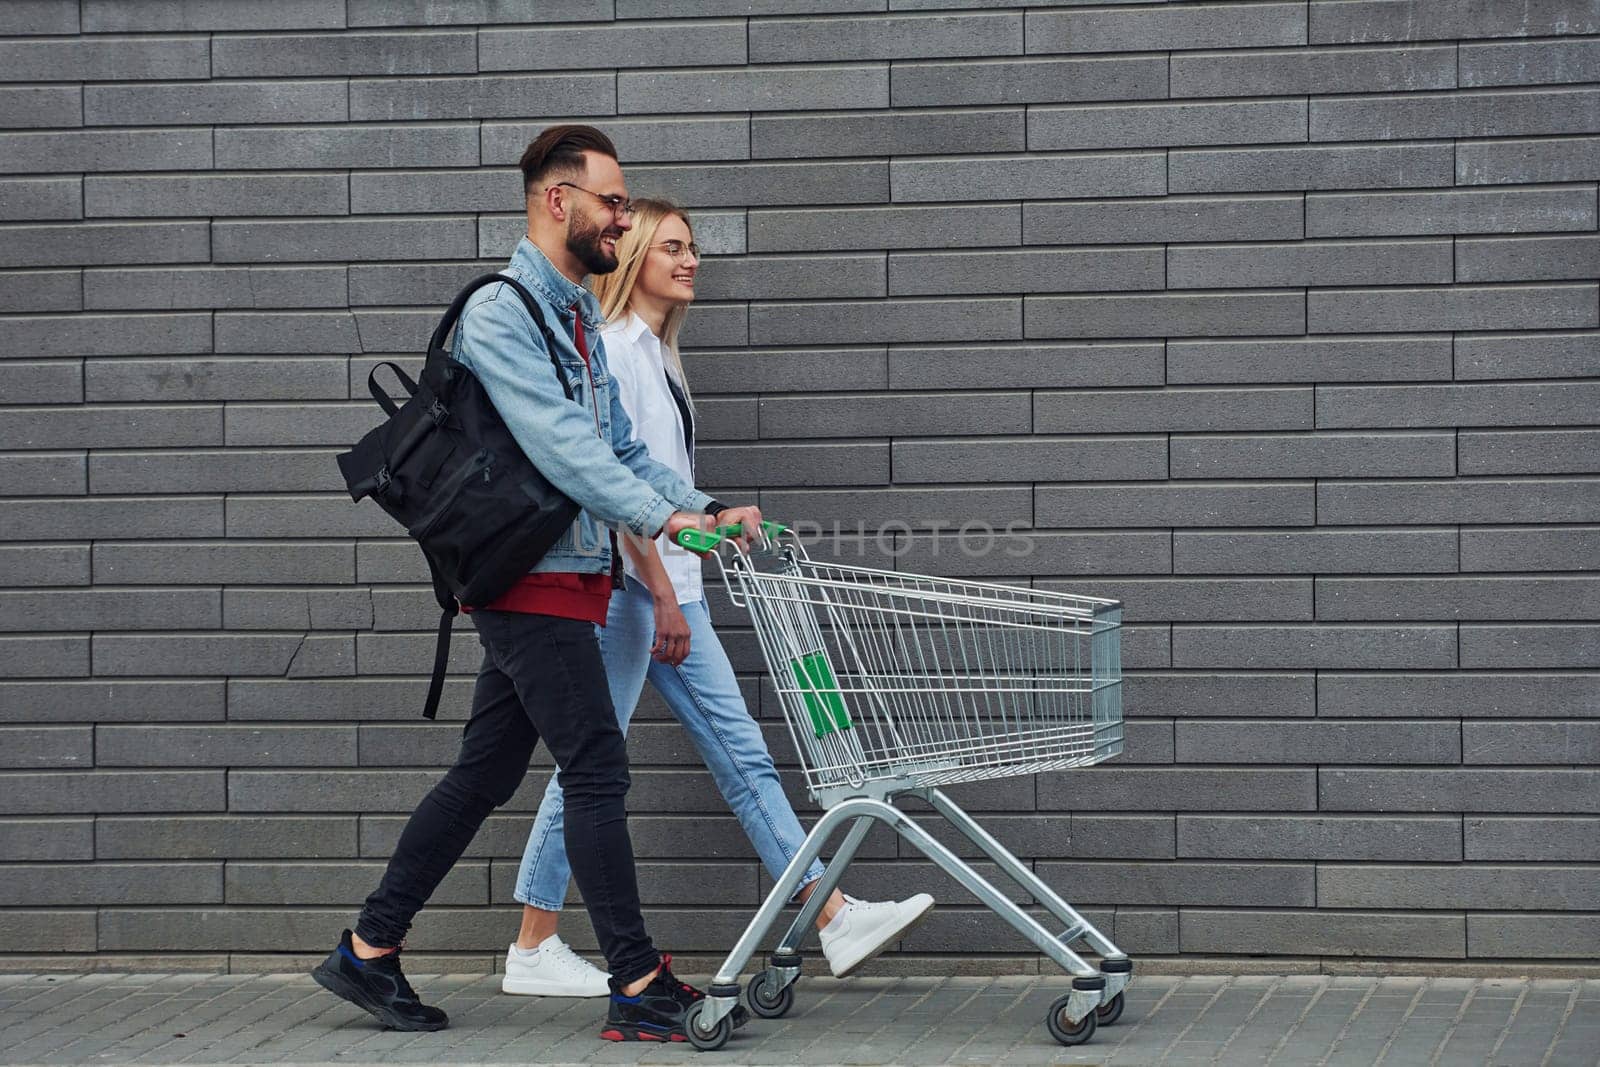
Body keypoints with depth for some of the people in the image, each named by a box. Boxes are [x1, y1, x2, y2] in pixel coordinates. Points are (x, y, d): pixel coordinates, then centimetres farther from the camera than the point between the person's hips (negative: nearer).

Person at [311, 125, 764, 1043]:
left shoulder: (581, 318, 19)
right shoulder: (498, 313, -12)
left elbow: (619, 446, 17)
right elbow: (557, 443, -22)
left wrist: (707, 510, 3)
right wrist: (660, 518, -27)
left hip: (568, 579, 10)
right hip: (533, 578, -10)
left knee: (486, 773, 12)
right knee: (598, 768, -9)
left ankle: (369, 952, 18)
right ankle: (640, 988, -7)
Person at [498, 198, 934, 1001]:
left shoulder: (656, 352, 18)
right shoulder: (608, 349, -12)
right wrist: (661, 595, -19)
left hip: (668, 585, 9)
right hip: (624, 583, -9)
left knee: (740, 752, 5)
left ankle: (836, 920, 2)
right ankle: (533, 951, 6)